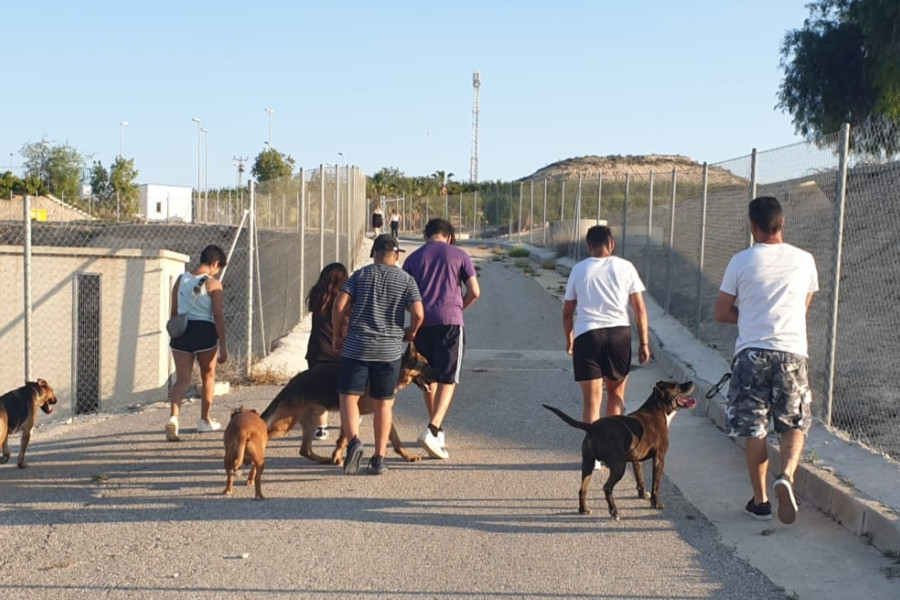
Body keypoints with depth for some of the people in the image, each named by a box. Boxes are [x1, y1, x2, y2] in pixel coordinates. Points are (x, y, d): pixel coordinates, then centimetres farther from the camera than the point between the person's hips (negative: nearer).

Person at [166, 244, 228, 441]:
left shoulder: (181, 280, 6)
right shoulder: (214, 284, -7)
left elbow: (174, 312, 10)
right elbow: (218, 316, -10)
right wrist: (223, 346, -6)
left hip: (181, 332, 3)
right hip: (205, 332, -3)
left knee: (182, 379, 4)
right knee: (208, 375, 18)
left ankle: (173, 417, -21)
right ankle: (205, 420, 28)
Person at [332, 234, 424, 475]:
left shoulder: (360, 275, 3)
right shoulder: (406, 280, 3)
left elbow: (339, 306, -5)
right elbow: (418, 314, -9)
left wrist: (337, 335, 7)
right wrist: (411, 332, 11)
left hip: (356, 346, -1)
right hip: (390, 350, 1)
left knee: (348, 397, 5)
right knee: (384, 403, 11)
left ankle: (354, 441, -19)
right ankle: (379, 458, 12)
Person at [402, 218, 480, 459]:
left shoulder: (413, 258, 10)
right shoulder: (459, 255, 6)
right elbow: (474, 292, 2)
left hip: (422, 322, 3)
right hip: (450, 321, -3)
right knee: (447, 379, -2)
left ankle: (437, 431, 26)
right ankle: (432, 431, -18)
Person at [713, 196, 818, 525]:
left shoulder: (741, 261, -3)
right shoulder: (804, 260, 4)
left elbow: (721, 314, 2)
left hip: (752, 353, -1)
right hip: (792, 353, 1)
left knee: (754, 430, 9)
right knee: (794, 425, 13)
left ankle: (760, 500, 15)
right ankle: (786, 475, -13)